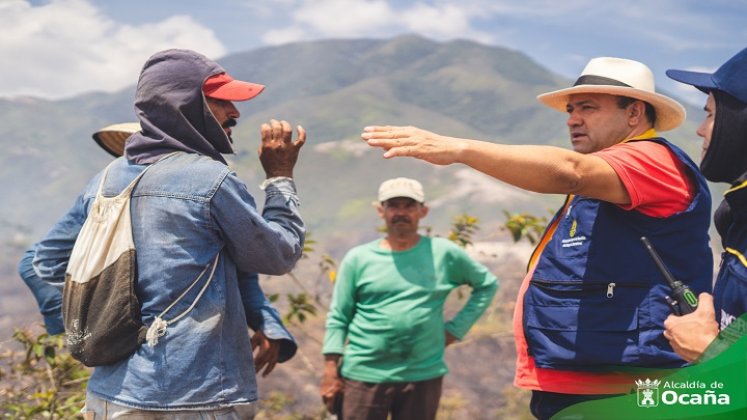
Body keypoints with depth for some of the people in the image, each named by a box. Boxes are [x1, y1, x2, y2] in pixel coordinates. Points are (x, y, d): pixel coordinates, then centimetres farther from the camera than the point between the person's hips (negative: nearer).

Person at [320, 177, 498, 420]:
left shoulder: (444, 253, 2)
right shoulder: (358, 258, 1)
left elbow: (487, 284, 14)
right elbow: (338, 318, 3)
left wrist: (456, 329, 4)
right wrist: (330, 372, -4)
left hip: (423, 376, 1)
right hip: (364, 375, -1)